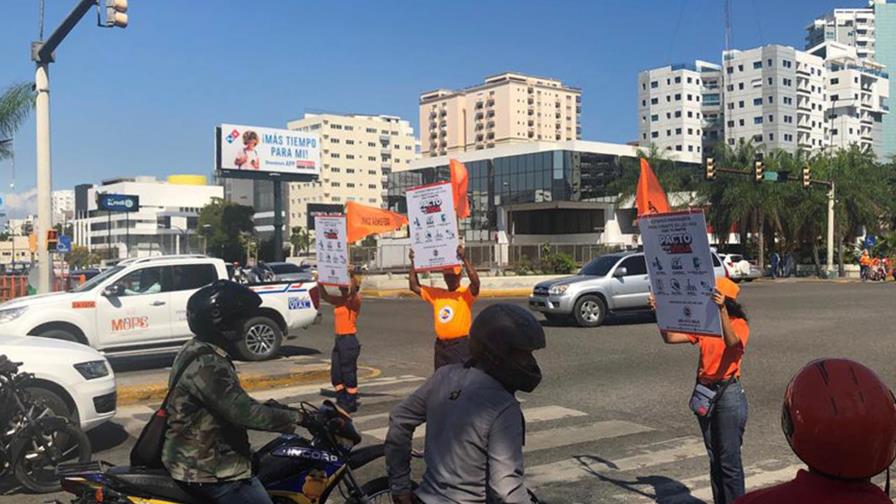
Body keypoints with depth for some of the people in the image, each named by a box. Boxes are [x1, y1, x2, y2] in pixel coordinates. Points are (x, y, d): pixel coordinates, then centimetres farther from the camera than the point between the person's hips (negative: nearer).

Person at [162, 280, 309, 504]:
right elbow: (244, 412, -31)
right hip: (207, 470, -10)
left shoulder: (197, 351, 8)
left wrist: (272, 409, 16)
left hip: (194, 458, 10)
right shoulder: (207, 365, -25)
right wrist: (299, 418, -25)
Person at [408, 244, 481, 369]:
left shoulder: (466, 293, -6)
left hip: (460, 344, -6)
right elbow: (414, 286, 9)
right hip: (440, 345, 6)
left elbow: (476, 282, -25)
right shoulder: (436, 294, 11)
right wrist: (413, 263, 1)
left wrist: (464, 259, -29)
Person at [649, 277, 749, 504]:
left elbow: (731, 342, -32)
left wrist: (722, 310, -43)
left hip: (728, 394, -7)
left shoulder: (738, 324, -9)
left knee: (729, 459, -4)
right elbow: (670, 337, 3)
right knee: (714, 458, 14)